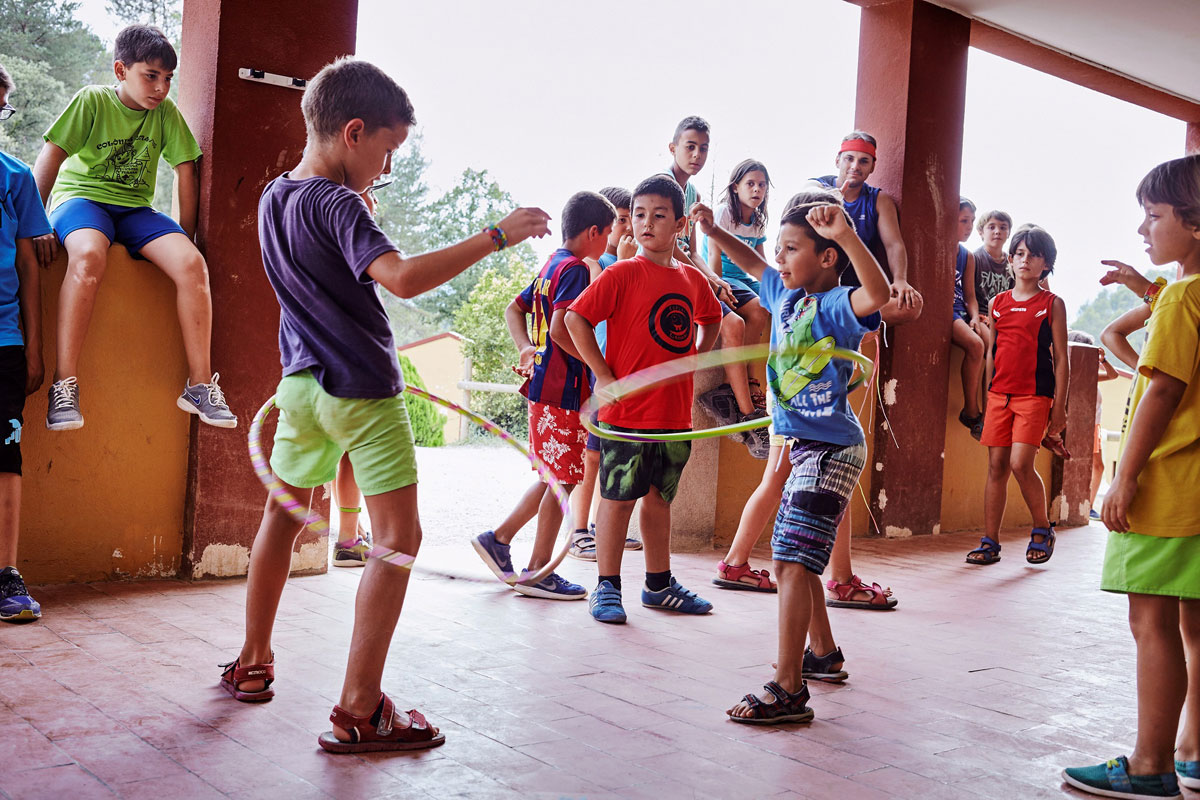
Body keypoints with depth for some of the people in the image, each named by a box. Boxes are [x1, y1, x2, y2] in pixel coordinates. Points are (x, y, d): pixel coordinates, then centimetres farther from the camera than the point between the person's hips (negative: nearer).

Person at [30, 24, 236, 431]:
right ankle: (64, 384, -35)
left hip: (134, 209, 4)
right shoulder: (92, 100, -6)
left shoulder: (166, 112, 4)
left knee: (192, 263, -25)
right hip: (81, 198, -3)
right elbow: (50, 158, -9)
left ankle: (200, 384, -18)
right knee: (89, 256, -39)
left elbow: (185, 170, 6)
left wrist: (185, 236, 2)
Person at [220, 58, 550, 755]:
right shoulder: (337, 204, -17)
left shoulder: (275, 197, 9)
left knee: (285, 515, 22)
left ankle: (254, 663, 35)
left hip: (303, 383, 9)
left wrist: (359, 196, 19)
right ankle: (360, 710, -5)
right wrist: (495, 237, -28)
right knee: (398, 538, -4)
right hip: (362, 390, -9)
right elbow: (401, 276, -33)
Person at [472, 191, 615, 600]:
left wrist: (526, 348, 7)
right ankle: (538, 571, 5)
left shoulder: (551, 266, 16)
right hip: (564, 388, -10)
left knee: (554, 477, 18)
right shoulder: (574, 269, -13)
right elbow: (560, 329, -24)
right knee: (563, 480, -1)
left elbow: (514, 310, 20)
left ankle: (498, 538, 21)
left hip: (545, 385, 10)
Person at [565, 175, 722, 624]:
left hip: (675, 413, 6)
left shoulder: (693, 279, 9)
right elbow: (576, 318, -13)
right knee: (619, 498, 0)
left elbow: (710, 321, 29)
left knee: (660, 498, 15)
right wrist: (603, 376, -14)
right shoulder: (624, 273, -8)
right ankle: (607, 588, 11)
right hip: (628, 413, -5)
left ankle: (659, 585, 27)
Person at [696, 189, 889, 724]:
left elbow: (877, 295, -38)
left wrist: (847, 234, -47)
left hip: (832, 449, -10)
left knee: (793, 561, -14)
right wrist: (714, 231, 19)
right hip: (805, 446, 10)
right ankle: (824, 654, 37)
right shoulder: (786, 294, 9)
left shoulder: (835, 305, -15)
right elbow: (753, 264, 28)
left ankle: (788, 691, -11)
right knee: (789, 561, 19)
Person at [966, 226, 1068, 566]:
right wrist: (986, 395, 13)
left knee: (1021, 463, -15)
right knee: (997, 465, 3)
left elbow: (1060, 358, 1)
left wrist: (1059, 405, -3)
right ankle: (990, 543, 8)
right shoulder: (998, 303, 12)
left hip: (1035, 394, -4)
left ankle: (1042, 529, 8)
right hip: (1000, 393, 4)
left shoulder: (1053, 304, 2)